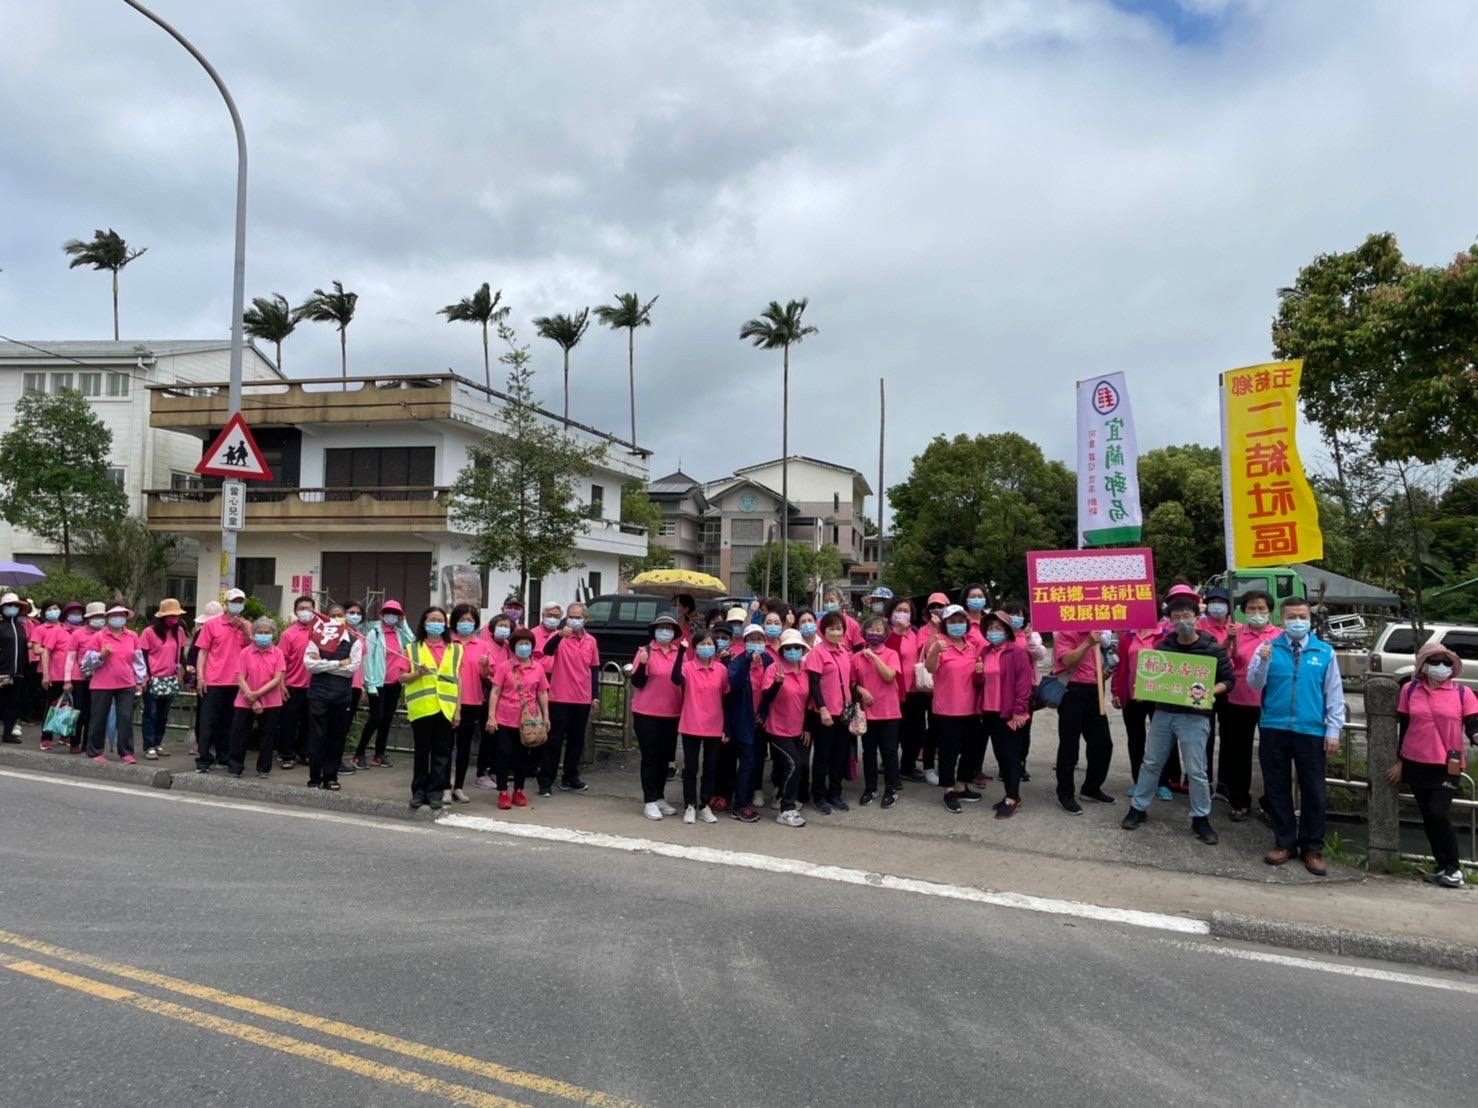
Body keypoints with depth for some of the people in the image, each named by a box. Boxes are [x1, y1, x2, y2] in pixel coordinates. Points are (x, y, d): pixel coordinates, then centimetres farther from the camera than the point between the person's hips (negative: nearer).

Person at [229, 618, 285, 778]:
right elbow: (240, 679, -7)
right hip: (245, 702, 0)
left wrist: (257, 694, -17)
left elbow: (277, 679, -9)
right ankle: (235, 767, 17)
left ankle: (264, 769, 19)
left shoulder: (277, 653, -3)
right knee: (238, 734, 4)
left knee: (267, 736, 8)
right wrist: (253, 701, -13)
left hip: (270, 703, 0)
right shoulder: (245, 652, -3)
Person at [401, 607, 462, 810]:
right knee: (422, 751, 5)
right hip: (421, 708, -1)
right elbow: (402, 678, 5)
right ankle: (419, 791, 14)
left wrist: (458, 709, 3)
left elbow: (458, 681, 8)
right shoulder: (413, 648, 7)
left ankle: (435, 792, 9)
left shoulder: (455, 650, 10)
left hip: (445, 709, 1)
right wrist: (418, 673, -15)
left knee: (441, 753, 2)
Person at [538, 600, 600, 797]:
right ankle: (545, 781, 3)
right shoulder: (559, 637, -5)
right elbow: (547, 651, -27)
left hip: (583, 699, 4)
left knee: (577, 740, 12)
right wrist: (560, 635, -45)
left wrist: (595, 696, 10)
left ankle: (570, 778, 25)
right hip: (559, 698, -4)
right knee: (554, 740, -1)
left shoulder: (591, 641, 8)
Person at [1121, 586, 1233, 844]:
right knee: (1150, 763, 11)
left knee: (1196, 771, 1)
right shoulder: (1163, 645, 4)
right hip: (1163, 712, 4)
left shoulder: (1213, 648, -6)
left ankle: (1200, 819, 16)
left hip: (1194, 716, -4)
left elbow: (1229, 680, -2)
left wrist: (1211, 693, -20)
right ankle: (1138, 808, 23)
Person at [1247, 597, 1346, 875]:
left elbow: (1334, 694, 4)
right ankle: (1284, 842, 23)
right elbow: (1254, 683, -4)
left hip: (1311, 732, -1)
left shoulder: (1325, 652, 2)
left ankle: (1312, 847, 21)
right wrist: (1263, 662, -23)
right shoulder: (1268, 647, 3)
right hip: (1273, 730, 1)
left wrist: (1334, 730, 0)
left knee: (1313, 791, 7)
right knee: (1277, 788, 9)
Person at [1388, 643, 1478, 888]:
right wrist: (1399, 762, 12)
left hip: (1448, 767, -3)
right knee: (1428, 817, 8)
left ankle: (1454, 869, 3)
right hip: (1416, 765, 3)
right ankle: (1442, 866, 20)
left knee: (1439, 814, -13)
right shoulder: (1410, 690, 4)